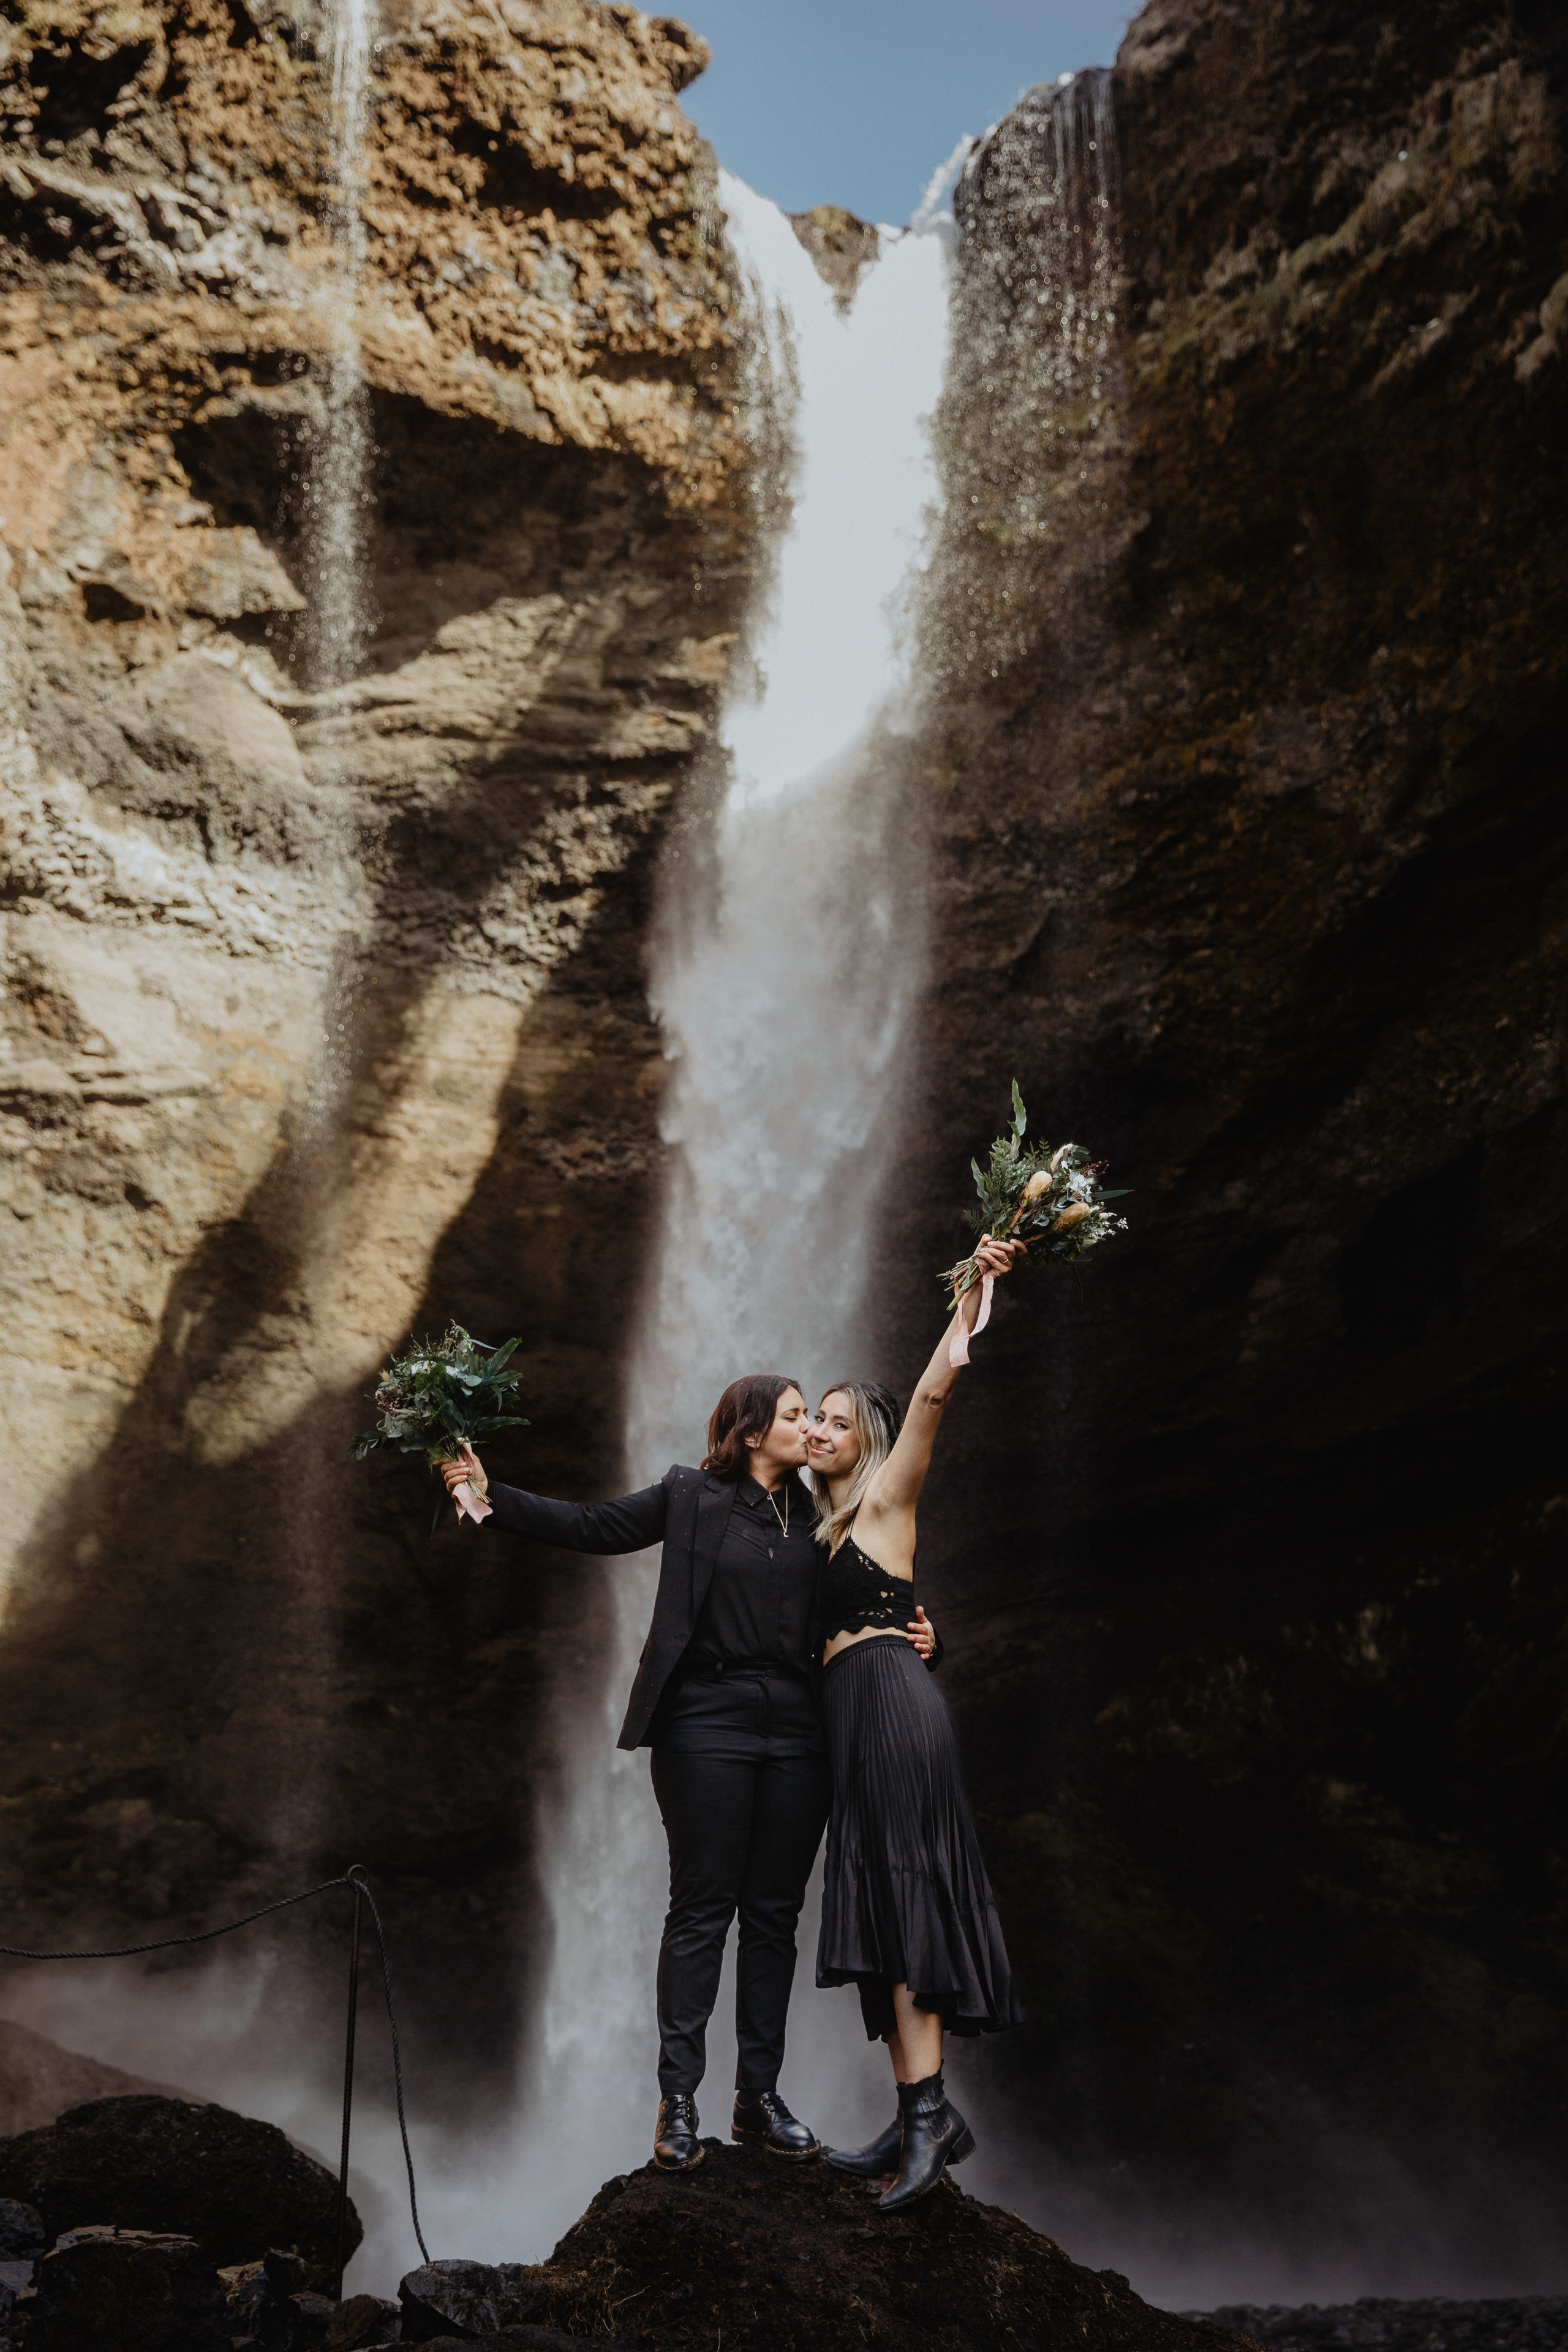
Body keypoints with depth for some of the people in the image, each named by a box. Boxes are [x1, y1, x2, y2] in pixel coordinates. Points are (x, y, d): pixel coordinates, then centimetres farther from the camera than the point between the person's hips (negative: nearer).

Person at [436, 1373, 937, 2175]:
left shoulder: (814, 1519, 13)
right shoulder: (691, 1496, 2)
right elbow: (588, 1526, 1)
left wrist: (912, 1639, 3)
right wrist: (492, 1495, -7)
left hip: (794, 1729, 4)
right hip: (707, 1723, -4)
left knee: (774, 1912, 7)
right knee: (703, 1907, -3)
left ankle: (758, 2096, 16)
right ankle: (677, 2100, 5)